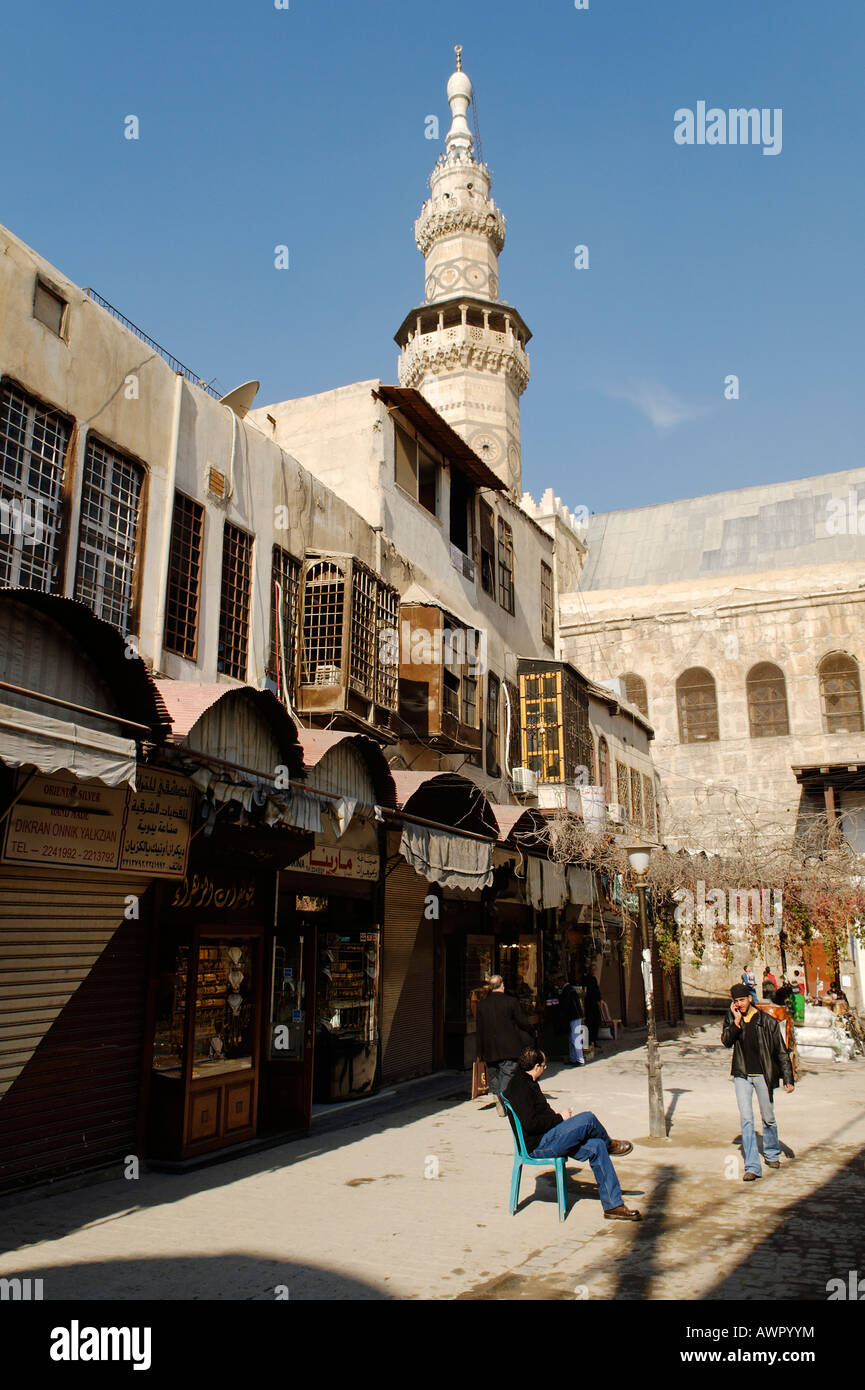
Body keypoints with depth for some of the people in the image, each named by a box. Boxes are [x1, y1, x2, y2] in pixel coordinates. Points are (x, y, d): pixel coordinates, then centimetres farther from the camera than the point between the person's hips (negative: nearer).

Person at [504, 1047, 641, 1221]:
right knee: (588, 1118, -19)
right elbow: (530, 1124, -26)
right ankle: (610, 1144, 16)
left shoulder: (527, 1082, 15)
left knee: (596, 1147, -2)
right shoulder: (520, 1087, -19)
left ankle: (613, 1205, 3)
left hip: (547, 1138, 11)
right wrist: (559, 1118, -15)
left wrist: (554, 1115, 9)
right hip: (538, 1145, -11)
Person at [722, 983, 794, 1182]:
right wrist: (736, 1022, -21)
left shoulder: (767, 1021, -6)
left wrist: (787, 1079, -4)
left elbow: (781, 1052, -2)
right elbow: (726, 1041, -12)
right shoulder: (731, 1019, 2)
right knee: (746, 1119, -7)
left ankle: (772, 1154, 39)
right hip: (742, 1076, 1)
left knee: (768, 1118, 13)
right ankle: (752, 1167, -5)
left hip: (763, 1075, -1)